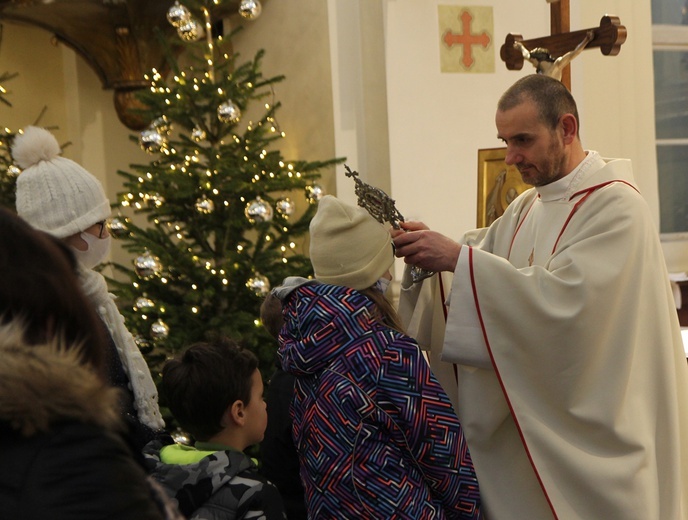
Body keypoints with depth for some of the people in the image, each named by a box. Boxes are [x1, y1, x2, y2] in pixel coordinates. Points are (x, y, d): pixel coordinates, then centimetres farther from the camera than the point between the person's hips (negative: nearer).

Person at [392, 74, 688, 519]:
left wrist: (458, 258, -28)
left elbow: (563, 297, -26)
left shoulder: (615, 204, -15)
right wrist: (434, 248, -16)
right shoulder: (528, 207, 13)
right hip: (540, 421, 7)